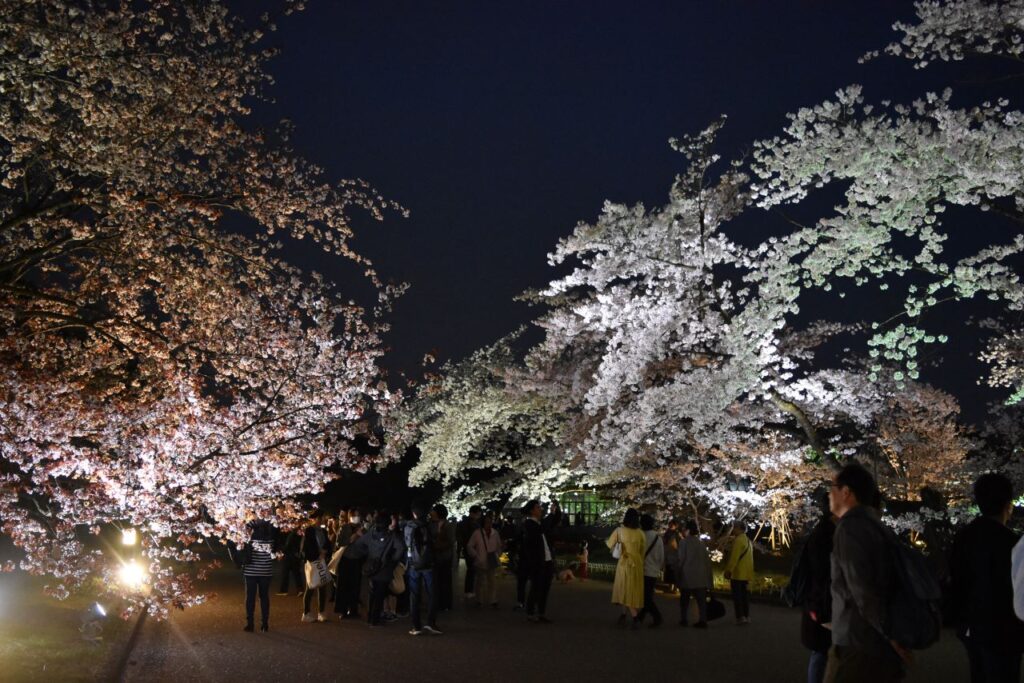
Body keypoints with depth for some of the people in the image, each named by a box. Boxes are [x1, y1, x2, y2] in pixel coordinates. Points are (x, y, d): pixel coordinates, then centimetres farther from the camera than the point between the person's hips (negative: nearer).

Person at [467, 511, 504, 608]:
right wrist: (476, 556, -7)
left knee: (493, 582, 1)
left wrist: (497, 554, 1)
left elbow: (499, 546, 14)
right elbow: (469, 546, -2)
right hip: (481, 563, -2)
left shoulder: (495, 533, 2)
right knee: (480, 582, 10)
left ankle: (493, 601, 9)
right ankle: (479, 600, 23)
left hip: (492, 563, 2)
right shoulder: (477, 533, -7)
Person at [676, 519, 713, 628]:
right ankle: (703, 620, -3)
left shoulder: (684, 542, -9)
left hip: (687, 576, -3)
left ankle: (683, 619, 13)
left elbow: (680, 559, -9)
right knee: (701, 599, 4)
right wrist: (708, 576, 11)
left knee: (684, 599, 11)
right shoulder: (701, 543, 6)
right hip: (701, 576, 3)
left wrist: (677, 576, -1)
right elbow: (707, 560, 7)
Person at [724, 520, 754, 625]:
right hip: (746, 574, 9)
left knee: (737, 596, -6)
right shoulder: (748, 541, 17)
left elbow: (734, 557, -19)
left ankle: (740, 617, -9)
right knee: (745, 595, 11)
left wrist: (728, 571, -16)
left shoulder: (738, 540, -13)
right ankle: (746, 616, 12)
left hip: (737, 574, -9)